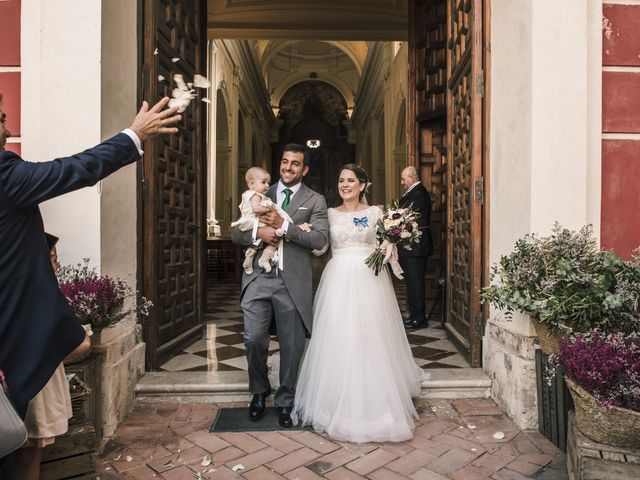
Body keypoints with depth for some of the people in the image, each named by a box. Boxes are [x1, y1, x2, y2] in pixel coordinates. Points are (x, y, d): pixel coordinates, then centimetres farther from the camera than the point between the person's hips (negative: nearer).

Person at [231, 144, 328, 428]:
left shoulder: (315, 201, 6)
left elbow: (320, 239, -9)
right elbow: (236, 233, 8)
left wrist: (283, 226, -17)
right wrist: (258, 233, -13)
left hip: (292, 283, -1)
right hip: (258, 279, 2)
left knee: (292, 346, 8)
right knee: (254, 340, 0)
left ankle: (285, 401, 30)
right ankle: (259, 391, 30)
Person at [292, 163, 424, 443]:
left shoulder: (375, 213, 7)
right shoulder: (330, 214, 10)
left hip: (369, 280, -1)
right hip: (338, 280, 1)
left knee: (370, 340, 0)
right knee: (337, 340, 1)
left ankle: (372, 405, 18)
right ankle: (338, 404, 17)